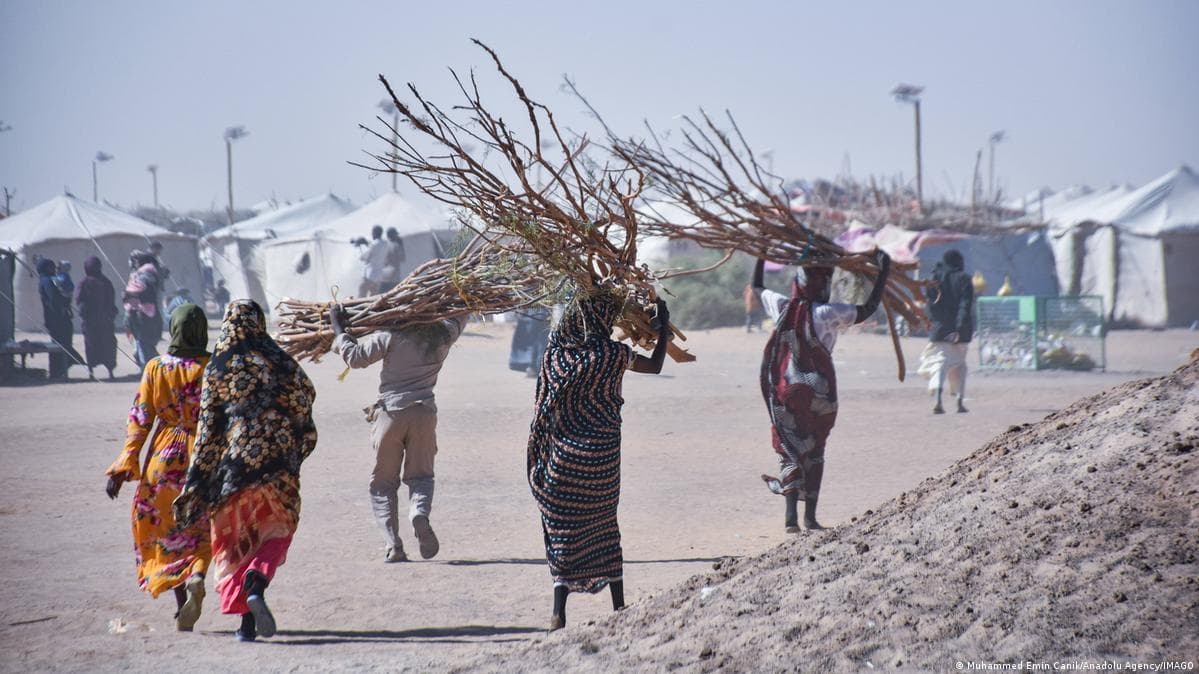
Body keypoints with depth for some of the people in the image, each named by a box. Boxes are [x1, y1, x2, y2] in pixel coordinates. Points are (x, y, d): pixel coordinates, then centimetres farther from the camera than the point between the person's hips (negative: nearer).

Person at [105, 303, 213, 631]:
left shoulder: (155, 368, -2)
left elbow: (140, 420, -3)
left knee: (167, 534, 15)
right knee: (202, 532, 10)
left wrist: (124, 466, -1)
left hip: (164, 457, 1)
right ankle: (196, 579, -20)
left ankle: (181, 606, 15)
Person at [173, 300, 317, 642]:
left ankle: (246, 619, 3)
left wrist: (198, 480, 2)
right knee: (276, 530, 12)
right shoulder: (278, 361, -1)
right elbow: (304, 399, 2)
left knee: (234, 539, 11)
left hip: (233, 460, 1)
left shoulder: (216, 368, -1)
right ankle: (257, 584, -19)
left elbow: (208, 425, -2)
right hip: (276, 458, 0)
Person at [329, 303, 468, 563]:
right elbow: (461, 312, 25)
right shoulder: (445, 334, 4)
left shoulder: (393, 335, -8)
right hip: (424, 412, 2)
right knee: (420, 475, 12)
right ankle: (420, 513, -22)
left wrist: (338, 328, 5)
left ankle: (393, 545, -4)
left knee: (383, 482, 8)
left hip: (390, 412, -2)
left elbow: (356, 357, -6)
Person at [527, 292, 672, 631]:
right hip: (602, 451, -1)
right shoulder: (613, 354, -11)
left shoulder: (557, 346, -5)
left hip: (563, 451, 1)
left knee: (563, 526, 5)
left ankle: (559, 612, -3)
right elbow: (655, 366, 5)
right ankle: (619, 607, 20)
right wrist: (664, 329, 20)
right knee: (605, 523, 14)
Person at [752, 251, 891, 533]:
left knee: (789, 448, 4)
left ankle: (791, 514, -15)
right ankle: (810, 516, 15)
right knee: (814, 451, 14)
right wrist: (884, 271, -6)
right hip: (819, 391, -2)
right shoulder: (828, 314, -15)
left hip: (783, 391, 2)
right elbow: (869, 308, -11)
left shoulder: (781, 306, -3)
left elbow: (756, 286, 15)